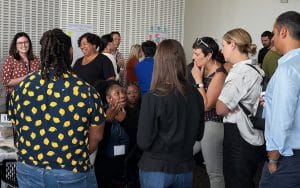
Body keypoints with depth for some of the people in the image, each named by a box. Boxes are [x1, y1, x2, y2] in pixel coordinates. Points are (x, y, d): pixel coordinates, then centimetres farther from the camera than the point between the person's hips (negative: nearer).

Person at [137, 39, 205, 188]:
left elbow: (143, 142, -14)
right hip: (185, 169, 4)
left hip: (155, 169, -3)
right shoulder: (196, 96, -7)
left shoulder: (152, 98, -19)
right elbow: (199, 134, 6)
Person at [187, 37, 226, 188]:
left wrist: (199, 80, -15)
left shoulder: (219, 74, -17)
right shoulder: (205, 70, 7)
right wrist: (197, 77, 3)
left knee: (214, 172, 1)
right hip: (203, 122, 8)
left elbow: (207, 105, -19)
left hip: (213, 124, -8)